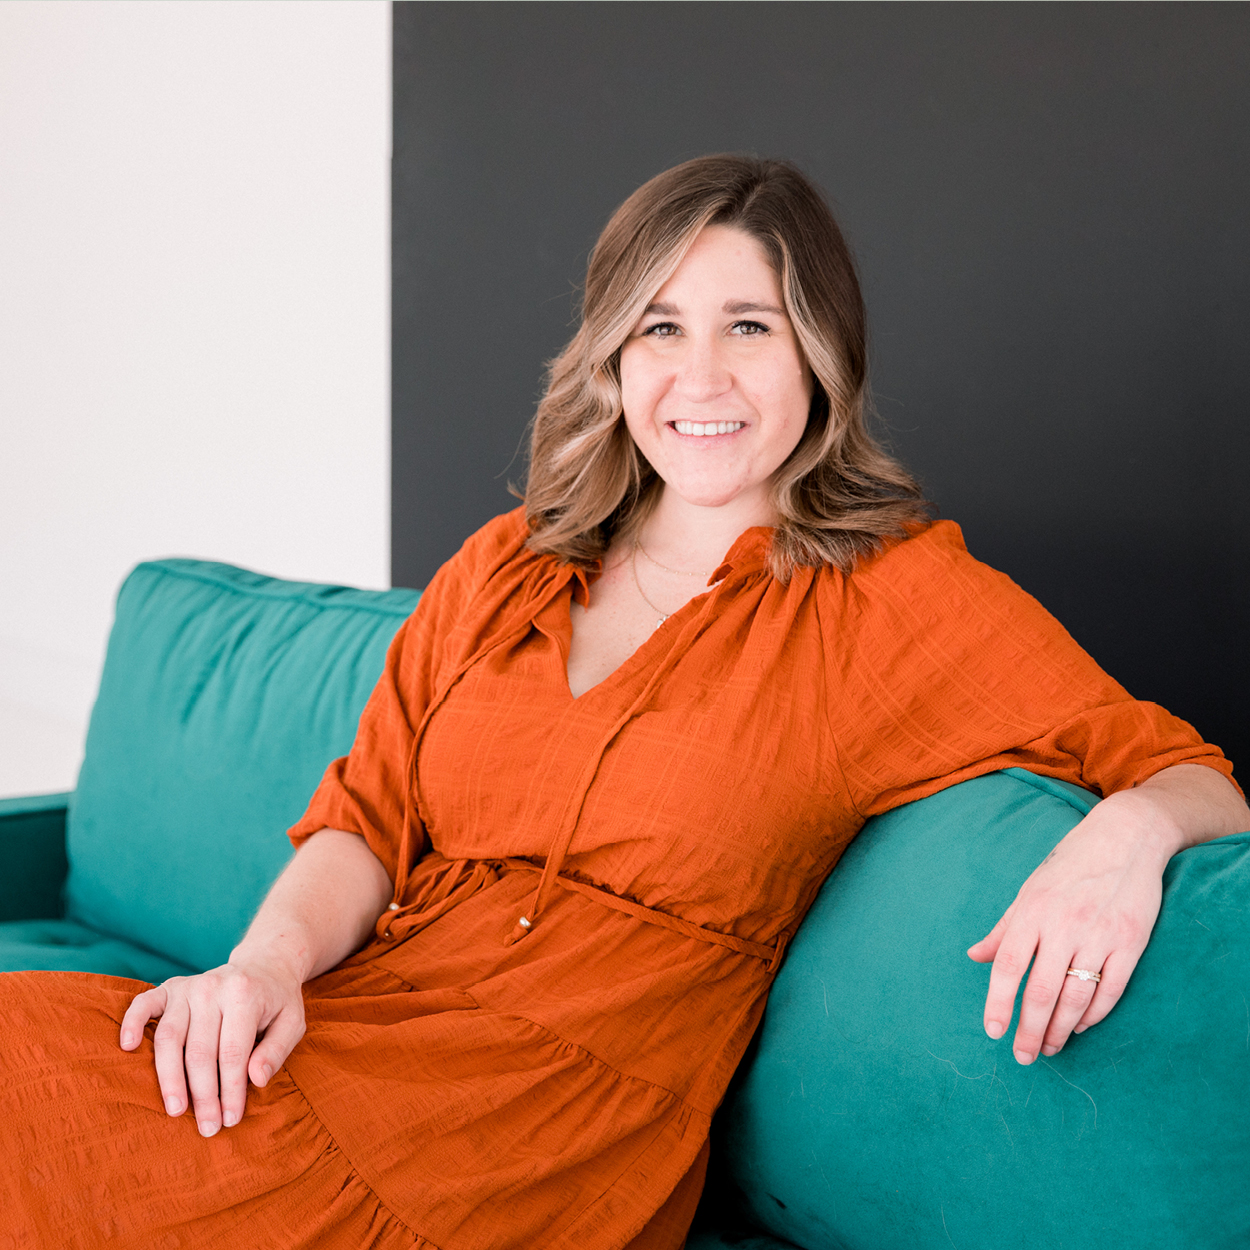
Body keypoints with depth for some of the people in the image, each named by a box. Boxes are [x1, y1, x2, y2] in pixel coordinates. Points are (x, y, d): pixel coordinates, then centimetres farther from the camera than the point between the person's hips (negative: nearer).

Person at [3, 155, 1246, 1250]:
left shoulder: (899, 596, 3)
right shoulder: (502, 569, 17)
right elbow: (371, 813, 12)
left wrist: (1127, 832, -22)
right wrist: (272, 954, -10)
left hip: (562, 1114, -5)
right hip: (344, 1023, 5)